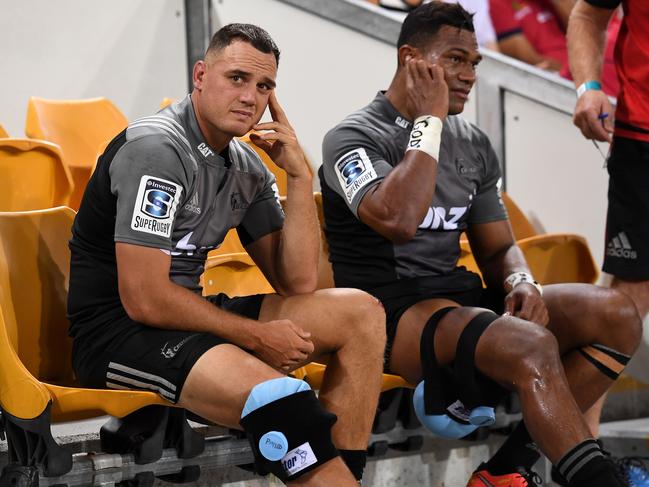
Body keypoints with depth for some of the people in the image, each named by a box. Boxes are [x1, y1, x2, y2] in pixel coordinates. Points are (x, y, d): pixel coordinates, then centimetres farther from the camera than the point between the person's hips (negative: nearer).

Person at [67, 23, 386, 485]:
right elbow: (145, 300, -20)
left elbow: (296, 282, 6)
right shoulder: (157, 150, -16)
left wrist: (300, 176, -4)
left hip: (188, 317, 9)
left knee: (362, 313, 0)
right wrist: (256, 336, -11)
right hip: (117, 332, -9)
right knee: (279, 397, -34)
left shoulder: (247, 167, 9)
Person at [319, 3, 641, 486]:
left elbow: (497, 247, 20)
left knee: (615, 311, -14)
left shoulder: (473, 145, 16)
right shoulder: (353, 137, -5)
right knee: (533, 345, -34)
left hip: (458, 300, 8)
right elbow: (397, 220, -24)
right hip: (389, 313, -7)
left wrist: (520, 282, -5)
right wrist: (429, 121, -14)